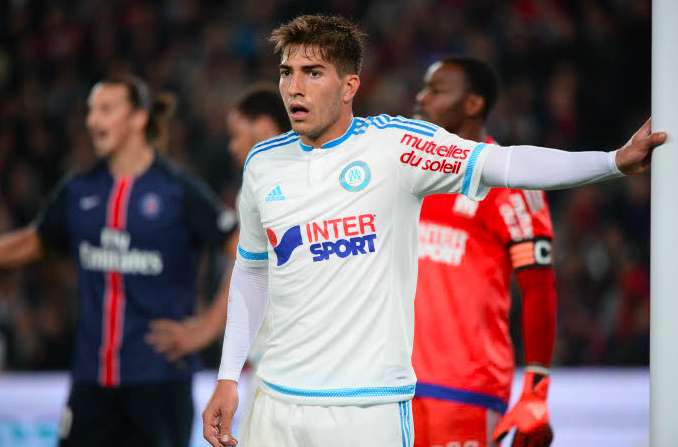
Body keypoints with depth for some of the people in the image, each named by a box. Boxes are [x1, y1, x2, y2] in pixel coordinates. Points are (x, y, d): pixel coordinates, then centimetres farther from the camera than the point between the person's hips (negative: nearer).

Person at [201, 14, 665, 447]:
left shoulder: (393, 143, -7)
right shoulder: (263, 164, 7)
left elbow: (503, 164, -16)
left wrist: (615, 161, -28)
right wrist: (228, 379, 17)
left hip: (369, 409, -4)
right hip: (278, 404, 4)